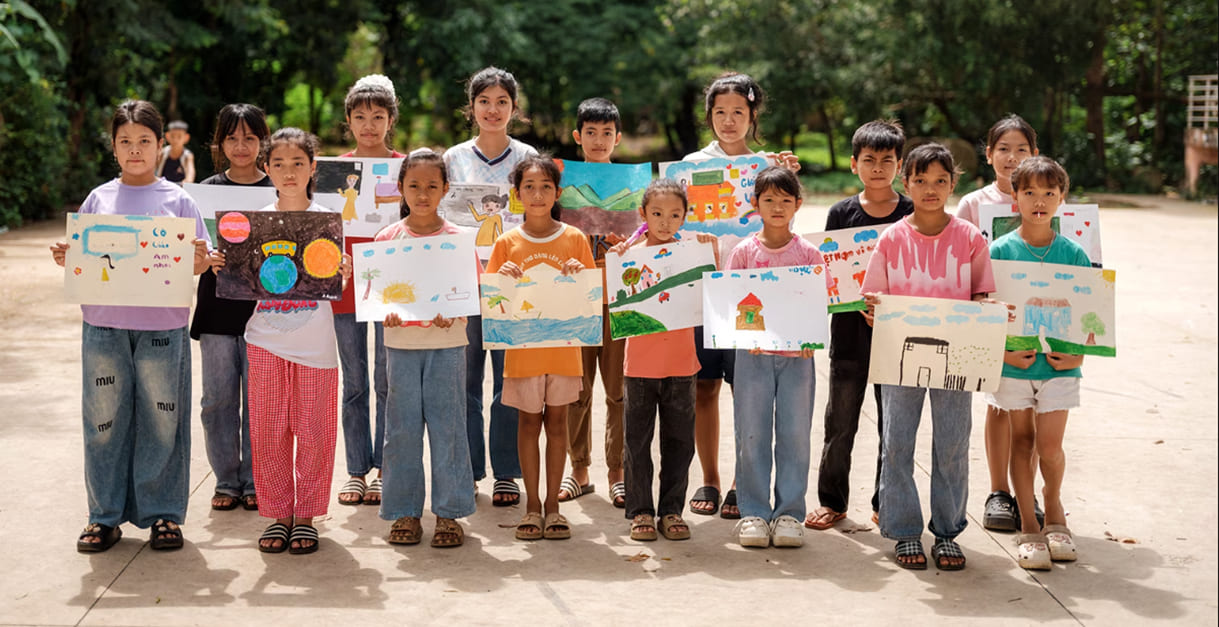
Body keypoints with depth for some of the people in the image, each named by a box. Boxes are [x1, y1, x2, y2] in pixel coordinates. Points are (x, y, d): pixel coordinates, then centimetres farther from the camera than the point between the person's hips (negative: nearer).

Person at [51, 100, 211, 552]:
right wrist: (65, 258, -9)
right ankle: (106, 515, 16)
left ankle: (162, 513, 14)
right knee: (104, 419, 6)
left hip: (162, 328, -2)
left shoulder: (177, 200, 5)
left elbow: (198, 265, 3)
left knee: (161, 418, 3)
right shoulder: (99, 199, 9)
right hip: (104, 326, 2)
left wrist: (199, 258, -18)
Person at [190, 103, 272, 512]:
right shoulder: (207, 190, 7)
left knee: (258, 400, 2)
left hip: (262, 306, -1)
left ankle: (255, 482, 13)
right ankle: (226, 481, 15)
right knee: (218, 399, 4)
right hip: (217, 309, 2)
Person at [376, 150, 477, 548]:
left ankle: (449, 512, 10)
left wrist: (451, 315, -18)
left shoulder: (457, 239, 2)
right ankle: (404, 513, 13)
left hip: (447, 343, -1)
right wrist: (386, 315, -16)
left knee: (447, 426, 1)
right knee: (402, 428, 4)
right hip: (400, 342, 1)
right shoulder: (387, 238, 4)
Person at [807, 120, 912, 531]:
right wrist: (841, 286, -15)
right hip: (850, 329, 0)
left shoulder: (914, 215, 2)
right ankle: (832, 500, 18)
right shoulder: (842, 213, 3)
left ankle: (886, 503, 20)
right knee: (840, 422, 6)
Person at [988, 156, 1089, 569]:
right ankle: (1029, 527, 17)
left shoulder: (1073, 254, 1)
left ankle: (1053, 505, 26)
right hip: (1014, 363, 0)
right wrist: (1003, 351, -14)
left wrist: (1079, 353, -8)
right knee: (1022, 440, 7)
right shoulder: (999, 251, -3)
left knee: (1050, 445, -3)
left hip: (1058, 365, 0)